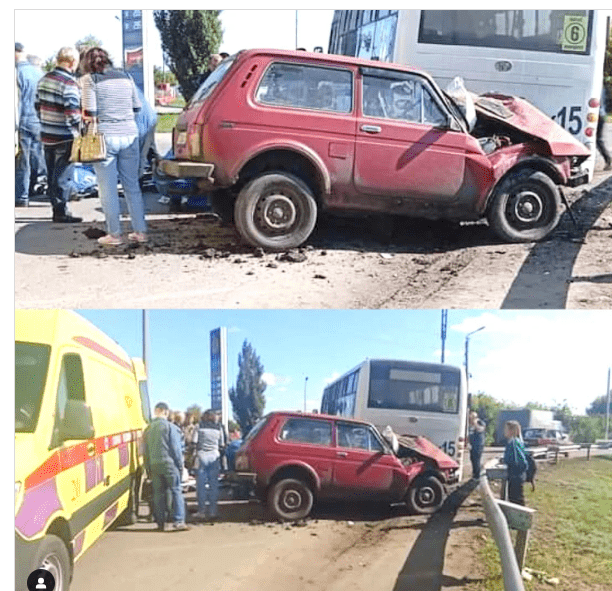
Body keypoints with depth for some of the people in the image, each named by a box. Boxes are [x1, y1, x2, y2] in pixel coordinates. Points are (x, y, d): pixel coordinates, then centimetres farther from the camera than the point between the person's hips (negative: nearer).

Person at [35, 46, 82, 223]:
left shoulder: (44, 79, 8)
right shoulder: (69, 83, -17)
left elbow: (37, 106, 15)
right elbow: (72, 113, -24)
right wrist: (78, 130, -10)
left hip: (46, 136, 7)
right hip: (64, 139, -7)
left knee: (52, 175, 15)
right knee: (62, 176, 0)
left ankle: (56, 208, 24)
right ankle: (61, 212, 6)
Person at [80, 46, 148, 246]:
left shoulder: (90, 79, -4)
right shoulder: (125, 77, 10)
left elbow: (89, 112, -10)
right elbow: (137, 106, 13)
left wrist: (88, 117, 11)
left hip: (105, 137, -4)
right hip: (129, 135, 4)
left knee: (108, 189, 4)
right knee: (132, 185, 12)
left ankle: (114, 234, 6)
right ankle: (140, 231, 14)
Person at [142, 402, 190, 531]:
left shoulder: (148, 429, 8)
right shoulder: (169, 427, -7)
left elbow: (145, 450, 13)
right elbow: (175, 448, -7)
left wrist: (148, 468, 19)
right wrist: (180, 465, 0)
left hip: (154, 465, 5)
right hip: (169, 463, -5)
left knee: (158, 493, 10)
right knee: (176, 491, -1)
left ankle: (160, 523, 12)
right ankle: (179, 521, -7)